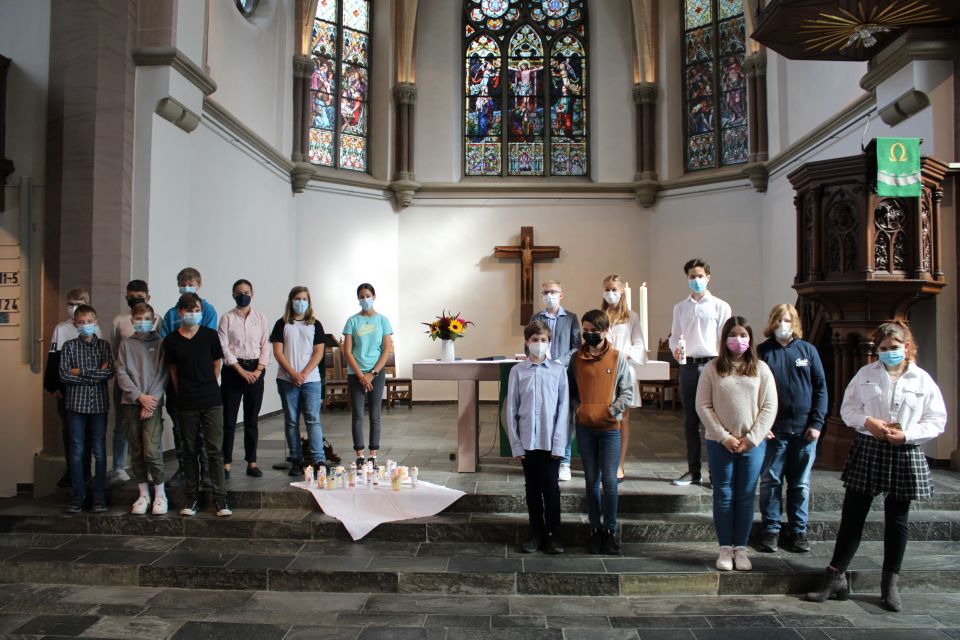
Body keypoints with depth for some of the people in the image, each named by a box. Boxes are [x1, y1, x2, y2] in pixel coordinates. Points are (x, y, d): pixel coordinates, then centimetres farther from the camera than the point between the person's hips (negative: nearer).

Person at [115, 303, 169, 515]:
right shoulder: (126, 344, 9)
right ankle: (143, 494, 18)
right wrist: (140, 396, -9)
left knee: (152, 451, -11)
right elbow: (121, 374, 2)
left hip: (152, 402, -3)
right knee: (136, 451, 7)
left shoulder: (160, 343, 4)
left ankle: (160, 494, 3)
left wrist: (151, 399, -11)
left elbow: (163, 375, -1)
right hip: (130, 403, 3)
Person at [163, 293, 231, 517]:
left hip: (212, 402, -1)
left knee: (214, 450, -1)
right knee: (190, 451, 10)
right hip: (186, 404, 1)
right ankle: (192, 498, 20)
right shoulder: (171, 340, 2)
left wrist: (208, 387, 7)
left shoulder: (210, 335, 0)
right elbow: (173, 371, 9)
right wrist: (182, 394, 7)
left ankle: (220, 498, 5)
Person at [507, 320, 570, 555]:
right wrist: (515, 444, -2)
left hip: (551, 441, -1)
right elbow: (511, 409, 2)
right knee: (532, 489, 12)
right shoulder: (518, 371, 0)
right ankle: (536, 533, 24)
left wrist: (559, 443, -7)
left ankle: (553, 535, 18)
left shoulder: (558, 369, -3)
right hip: (527, 441, 2)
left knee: (551, 488, 5)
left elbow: (563, 408, -3)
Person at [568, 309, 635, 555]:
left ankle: (610, 530, 13)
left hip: (610, 427, -2)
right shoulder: (577, 359, 3)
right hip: (584, 427, 2)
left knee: (609, 481, -2)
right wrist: (577, 406, -5)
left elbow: (627, 391, -2)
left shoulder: (618, 358, -3)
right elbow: (570, 388, 11)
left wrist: (612, 410, -12)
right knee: (591, 479, 10)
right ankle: (595, 529, 21)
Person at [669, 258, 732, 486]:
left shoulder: (720, 306, 2)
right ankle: (693, 471, 17)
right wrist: (675, 349, -8)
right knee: (690, 421, 8)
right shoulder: (680, 307, 13)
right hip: (688, 365, 4)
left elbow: (726, 340, 0)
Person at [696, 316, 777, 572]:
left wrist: (751, 438, -8)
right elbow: (703, 406, -4)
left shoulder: (761, 369, 2)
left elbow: (769, 407, 0)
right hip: (720, 443, -1)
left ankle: (741, 548, 20)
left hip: (753, 444, 1)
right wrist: (724, 437, -11)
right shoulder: (712, 369, -1)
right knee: (723, 496, 6)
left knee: (746, 497, 8)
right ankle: (725, 548, 17)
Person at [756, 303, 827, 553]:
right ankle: (770, 530, 16)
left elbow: (820, 387, 5)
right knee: (770, 482, 5)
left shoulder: (808, 350, 6)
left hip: (804, 430, 2)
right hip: (773, 429, -1)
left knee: (800, 485, 10)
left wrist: (816, 423, -4)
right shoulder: (762, 352, 1)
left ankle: (798, 531, 21)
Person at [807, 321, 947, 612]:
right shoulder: (865, 374, 5)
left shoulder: (923, 380, 2)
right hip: (867, 451, 0)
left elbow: (937, 421, 1)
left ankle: (890, 583, 25)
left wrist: (906, 434, -14)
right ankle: (835, 576, 10)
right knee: (852, 516, 2)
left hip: (905, 456, 0)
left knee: (897, 521, 11)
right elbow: (848, 408, 6)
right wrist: (867, 421, -13)